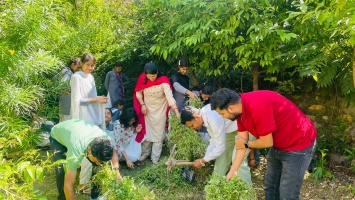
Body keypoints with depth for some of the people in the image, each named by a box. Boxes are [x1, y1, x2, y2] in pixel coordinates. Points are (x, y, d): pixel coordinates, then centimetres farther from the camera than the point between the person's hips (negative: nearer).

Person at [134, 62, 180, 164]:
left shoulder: (163, 81, -26)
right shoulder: (142, 79, -15)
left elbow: (170, 97, -33)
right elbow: (138, 93, -1)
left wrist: (176, 111, -43)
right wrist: (142, 105, -11)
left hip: (160, 110, -3)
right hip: (147, 109, 3)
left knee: (158, 134, 5)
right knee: (146, 131, 14)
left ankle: (155, 156, 18)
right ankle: (145, 152, 32)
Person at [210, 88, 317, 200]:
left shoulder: (258, 107, -34)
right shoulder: (240, 107, -6)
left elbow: (267, 142, -25)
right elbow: (241, 143, -1)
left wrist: (246, 144, -6)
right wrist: (232, 172, 0)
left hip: (299, 144, -9)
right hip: (278, 144, 9)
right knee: (270, 185, 18)